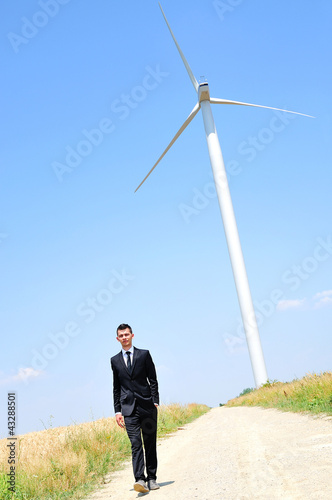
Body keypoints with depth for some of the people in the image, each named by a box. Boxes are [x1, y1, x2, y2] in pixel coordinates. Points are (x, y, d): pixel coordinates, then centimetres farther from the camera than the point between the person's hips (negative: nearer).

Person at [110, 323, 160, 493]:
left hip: (147, 405, 0)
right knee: (135, 444, -10)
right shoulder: (115, 360, 11)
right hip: (129, 408, 0)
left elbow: (153, 380, 3)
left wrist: (155, 402, -6)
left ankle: (152, 478, 16)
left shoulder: (144, 354, 5)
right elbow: (116, 388, 13)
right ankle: (140, 479, -15)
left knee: (150, 443, 6)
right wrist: (117, 410, 7)